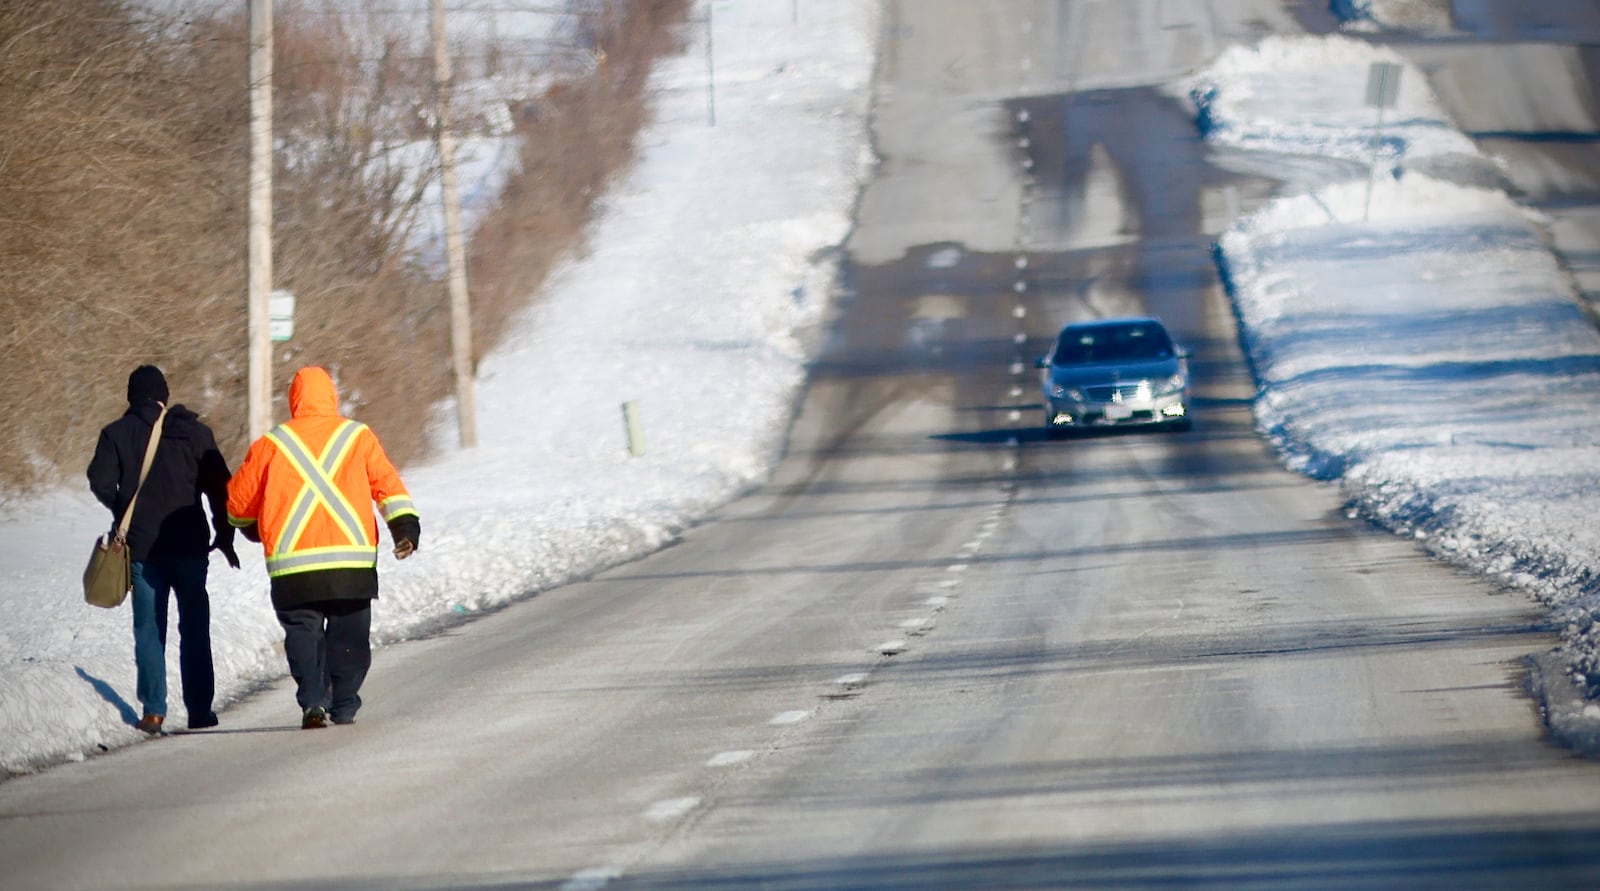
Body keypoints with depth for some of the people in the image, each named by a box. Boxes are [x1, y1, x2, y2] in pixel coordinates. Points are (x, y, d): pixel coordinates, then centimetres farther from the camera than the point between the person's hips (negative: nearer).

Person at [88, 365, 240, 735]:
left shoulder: (117, 434, 1)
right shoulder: (195, 432, 3)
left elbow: (101, 482, -7)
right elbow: (219, 485, 1)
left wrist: (124, 515, 11)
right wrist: (224, 534, 10)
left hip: (142, 546, -1)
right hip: (190, 545, 1)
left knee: (148, 628, 4)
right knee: (194, 627, 8)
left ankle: (153, 708, -5)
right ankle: (199, 709, 6)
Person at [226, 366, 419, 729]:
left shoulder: (270, 444, 7)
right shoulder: (359, 437, 8)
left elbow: (237, 502, 13)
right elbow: (388, 484, -2)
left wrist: (252, 528, 32)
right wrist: (406, 526, -5)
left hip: (292, 566, -1)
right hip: (352, 560, 1)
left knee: (303, 633, 4)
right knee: (348, 636, 11)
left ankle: (313, 701, -14)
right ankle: (344, 706, 10)